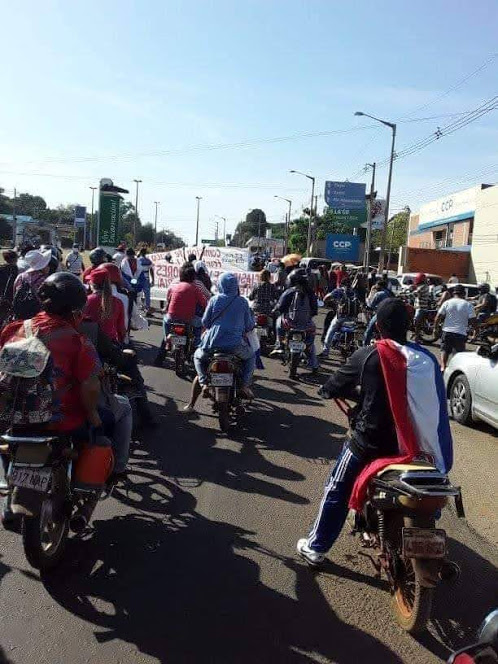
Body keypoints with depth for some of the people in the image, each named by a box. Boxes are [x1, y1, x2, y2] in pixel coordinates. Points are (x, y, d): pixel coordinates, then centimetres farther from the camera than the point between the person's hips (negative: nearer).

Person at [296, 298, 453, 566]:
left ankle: (315, 547, 21)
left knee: (336, 491, 13)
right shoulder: (427, 359, -4)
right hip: (412, 442, 4)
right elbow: (437, 403, 8)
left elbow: (333, 388, -3)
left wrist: (326, 390, 19)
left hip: (369, 439, -4)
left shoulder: (367, 356, -12)